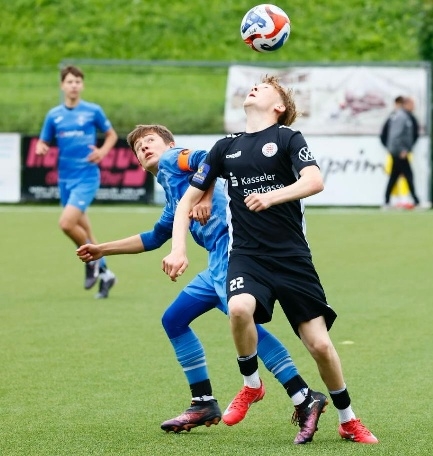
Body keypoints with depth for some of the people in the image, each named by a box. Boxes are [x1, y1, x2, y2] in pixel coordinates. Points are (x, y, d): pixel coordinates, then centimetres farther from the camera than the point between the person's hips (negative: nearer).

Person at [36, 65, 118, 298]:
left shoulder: (93, 111, -2)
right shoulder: (54, 115, 5)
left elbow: (111, 134, 9)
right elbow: (43, 143, 12)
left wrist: (103, 151, -10)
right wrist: (40, 148, -12)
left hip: (87, 176, -5)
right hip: (65, 178, 5)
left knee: (67, 223, -21)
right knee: (82, 230, 9)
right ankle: (104, 273, 23)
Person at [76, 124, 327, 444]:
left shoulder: (173, 159, 10)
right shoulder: (173, 197, 34)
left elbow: (207, 159, -11)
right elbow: (153, 239, 46)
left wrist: (204, 196, -26)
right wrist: (102, 250, 51)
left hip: (229, 244, -10)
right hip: (219, 263, 10)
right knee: (174, 320, 18)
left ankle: (305, 400, -32)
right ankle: (204, 404, 21)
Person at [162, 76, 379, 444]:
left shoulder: (288, 138, 1)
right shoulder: (226, 147, 12)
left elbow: (314, 181, -16)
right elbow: (189, 199, 17)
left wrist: (272, 196, -32)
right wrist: (179, 249, 5)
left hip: (293, 257, -2)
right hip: (247, 257, 2)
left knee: (319, 344, -5)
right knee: (239, 308, -31)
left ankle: (349, 422, 18)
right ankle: (251, 385, -4)